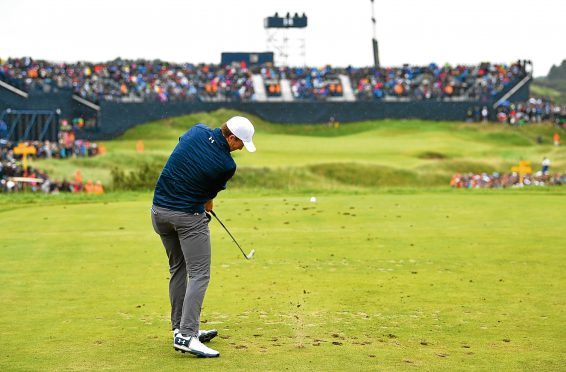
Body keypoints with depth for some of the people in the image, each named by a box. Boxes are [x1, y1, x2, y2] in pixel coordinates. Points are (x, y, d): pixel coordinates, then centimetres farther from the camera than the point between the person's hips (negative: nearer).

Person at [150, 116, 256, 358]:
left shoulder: (198, 131, -3)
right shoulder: (227, 165, -16)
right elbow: (211, 193, 3)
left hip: (159, 210, 7)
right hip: (189, 217, -7)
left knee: (177, 270, 17)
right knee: (199, 274, -5)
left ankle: (180, 329, 21)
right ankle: (186, 335, -15)